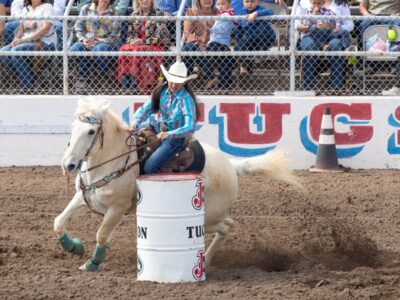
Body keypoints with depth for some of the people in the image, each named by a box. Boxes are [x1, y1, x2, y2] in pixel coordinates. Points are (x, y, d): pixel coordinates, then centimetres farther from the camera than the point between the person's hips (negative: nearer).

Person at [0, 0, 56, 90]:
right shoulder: (26, 9, 18)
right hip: (27, 42, 7)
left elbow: (46, 28, -15)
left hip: (45, 44, -7)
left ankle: (28, 86, -26)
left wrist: (24, 39, -22)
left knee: (16, 51, -31)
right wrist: (17, 38, -8)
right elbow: (21, 28, 16)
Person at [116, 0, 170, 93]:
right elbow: (129, 35, 16)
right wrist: (131, 41, -8)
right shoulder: (135, 15, 15)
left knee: (138, 50, -36)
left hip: (154, 46, -4)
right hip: (136, 44, 4)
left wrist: (143, 41, -16)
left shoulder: (158, 14, 0)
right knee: (125, 49, -29)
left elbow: (159, 37, -7)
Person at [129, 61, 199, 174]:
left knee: (150, 167, -21)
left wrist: (169, 134, -39)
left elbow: (190, 128, -27)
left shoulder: (186, 100, -21)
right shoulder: (161, 92, -4)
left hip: (175, 138, -7)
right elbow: (145, 109, -1)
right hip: (159, 129, 7)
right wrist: (135, 124, -21)